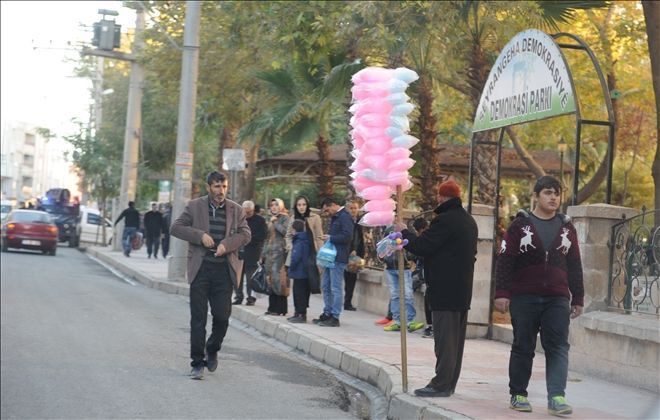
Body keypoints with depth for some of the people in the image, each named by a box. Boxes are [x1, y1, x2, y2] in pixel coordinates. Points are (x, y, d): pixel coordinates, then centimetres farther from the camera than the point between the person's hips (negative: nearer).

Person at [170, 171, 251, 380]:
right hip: (201, 268, -1)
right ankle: (197, 363, 7)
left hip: (224, 269, 1)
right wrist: (200, 235, -12)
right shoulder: (194, 206, 4)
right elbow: (176, 228, 0)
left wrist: (226, 244, -14)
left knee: (222, 316, 1)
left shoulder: (236, 210, 9)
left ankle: (212, 350, 29)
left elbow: (245, 234, 3)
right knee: (198, 318, 0)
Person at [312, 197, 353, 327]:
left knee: (336, 288, -7)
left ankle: (334, 317, -4)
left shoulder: (344, 217, -12)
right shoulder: (335, 218, 20)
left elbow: (347, 236, -21)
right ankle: (327, 313, 21)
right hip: (330, 257, 10)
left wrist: (330, 238, -14)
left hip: (338, 258, -10)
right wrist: (328, 238, 8)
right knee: (326, 286, 14)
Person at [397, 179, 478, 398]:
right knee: (456, 337, 12)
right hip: (463, 289, 9)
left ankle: (441, 384, -6)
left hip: (445, 289, -9)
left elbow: (422, 246, -16)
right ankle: (450, 383, 18)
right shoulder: (469, 221, 15)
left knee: (444, 338, -7)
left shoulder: (445, 220, -15)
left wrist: (404, 232, -1)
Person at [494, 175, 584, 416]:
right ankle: (518, 395, 15)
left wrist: (577, 299, 12)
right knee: (523, 347, 6)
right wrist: (502, 293, -10)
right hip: (524, 297, -2)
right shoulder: (520, 225, 2)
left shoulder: (566, 227, 11)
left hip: (557, 299, 2)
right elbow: (505, 261, -2)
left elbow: (574, 266, 14)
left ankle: (557, 396, -11)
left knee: (558, 348, -8)